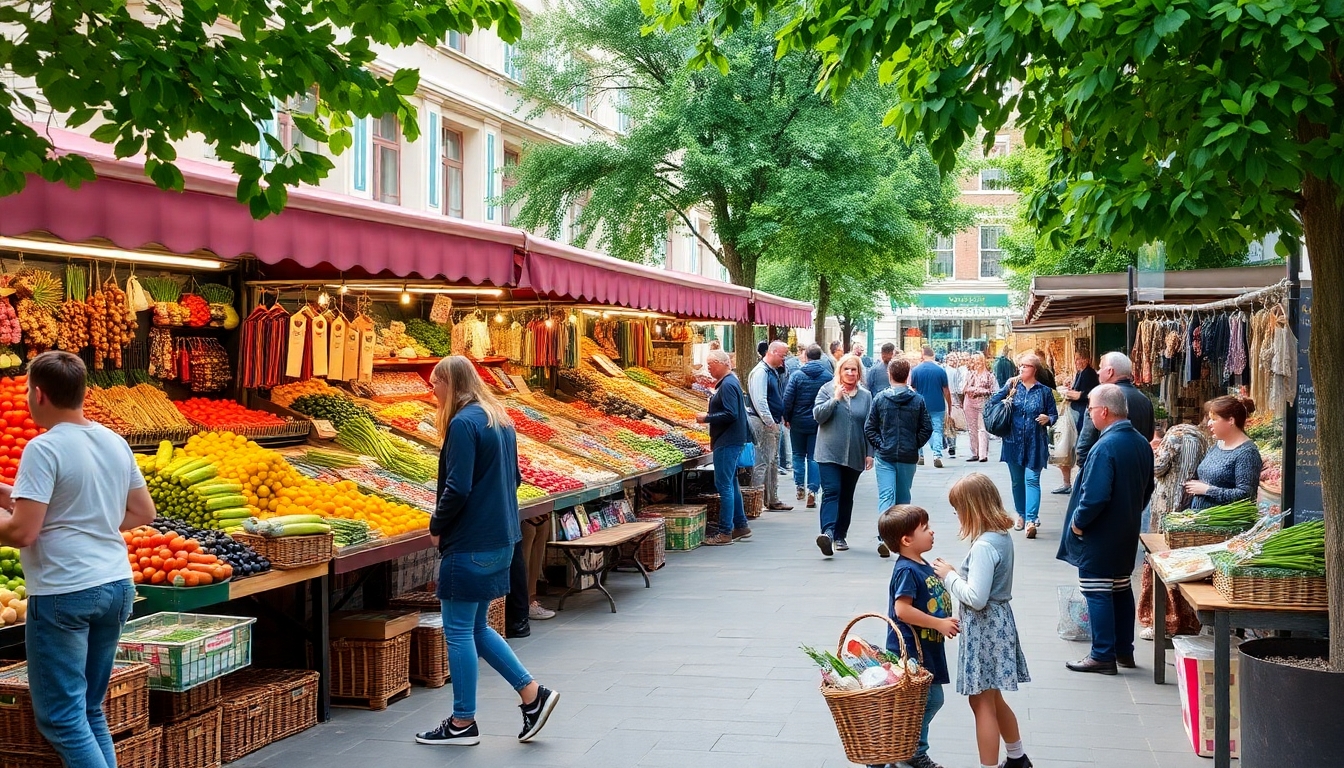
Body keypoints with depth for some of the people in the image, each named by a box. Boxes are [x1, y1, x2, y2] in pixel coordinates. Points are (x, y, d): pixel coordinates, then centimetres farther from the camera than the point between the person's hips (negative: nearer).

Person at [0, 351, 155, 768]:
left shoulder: (44, 448, -13)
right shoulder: (116, 442, 9)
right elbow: (144, 512, 16)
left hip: (64, 593, -8)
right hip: (118, 585, 8)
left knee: (61, 718, -1)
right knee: (91, 710, 16)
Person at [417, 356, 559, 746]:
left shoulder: (463, 423, -17)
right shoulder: (499, 419, 12)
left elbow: (457, 489, -21)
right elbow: (513, 478, 18)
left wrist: (437, 526, -7)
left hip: (470, 543, -9)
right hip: (501, 538, 9)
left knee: (458, 630, 2)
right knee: (476, 627, 17)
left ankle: (463, 723, 10)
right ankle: (532, 693, 14)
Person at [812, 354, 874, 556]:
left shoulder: (865, 396, 9)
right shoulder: (827, 390, 2)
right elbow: (818, 415, -6)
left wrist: (870, 453, 5)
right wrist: (835, 399, -16)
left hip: (854, 455, 3)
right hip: (830, 453, -3)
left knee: (846, 496, 10)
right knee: (831, 492, -16)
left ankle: (840, 536, 18)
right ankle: (828, 532, -29)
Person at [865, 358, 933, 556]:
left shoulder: (880, 398, -4)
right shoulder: (918, 400, -2)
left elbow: (869, 428, -2)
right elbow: (927, 428, -2)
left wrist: (879, 446, 5)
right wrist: (914, 446, 8)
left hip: (885, 456, -1)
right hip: (908, 457, 1)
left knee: (885, 496, -7)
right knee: (903, 497, 16)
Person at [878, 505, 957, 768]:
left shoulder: (923, 566, 10)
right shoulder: (906, 571, -20)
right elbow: (902, 610, -26)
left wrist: (946, 622, 11)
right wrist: (939, 623, -22)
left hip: (928, 648, 10)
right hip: (910, 650, -10)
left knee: (933, 700, 16)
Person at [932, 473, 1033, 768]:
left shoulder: (984, 545, -24)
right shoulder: (1002, 535, 5)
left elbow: (976, 598, -27)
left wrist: (949, 576, -15)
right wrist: (957, 575, 6)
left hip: (984, 627, -10)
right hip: (997, 622, 10)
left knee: (982, 703, 0)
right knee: (993, 699, 23)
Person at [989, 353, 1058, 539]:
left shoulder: (1044, 391, 1)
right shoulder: (1013, 387, 5)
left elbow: (1054, 415, 7)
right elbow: (992, 403, -2)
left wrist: (1047, 419, -15)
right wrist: (1007, 389, -13)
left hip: (1035, 444, -3)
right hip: (1014, 442, 3)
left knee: (1032, 480, -11)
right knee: (1017, 481, 12)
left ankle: (1031, 520, -17)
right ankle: (1021, 514, 28)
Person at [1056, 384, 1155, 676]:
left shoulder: (1106, 446, -24)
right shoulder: (1142, 443, 4)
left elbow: (1096, 495, -28)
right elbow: (1147, 488, 15)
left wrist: (1078, 521, -14)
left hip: (1100, 535, -9)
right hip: (1128, 533, 9)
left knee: (1097, 592, 0)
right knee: (1122, 588, 17)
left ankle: (1103, 656, 4)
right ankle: (1124, 651, 25)